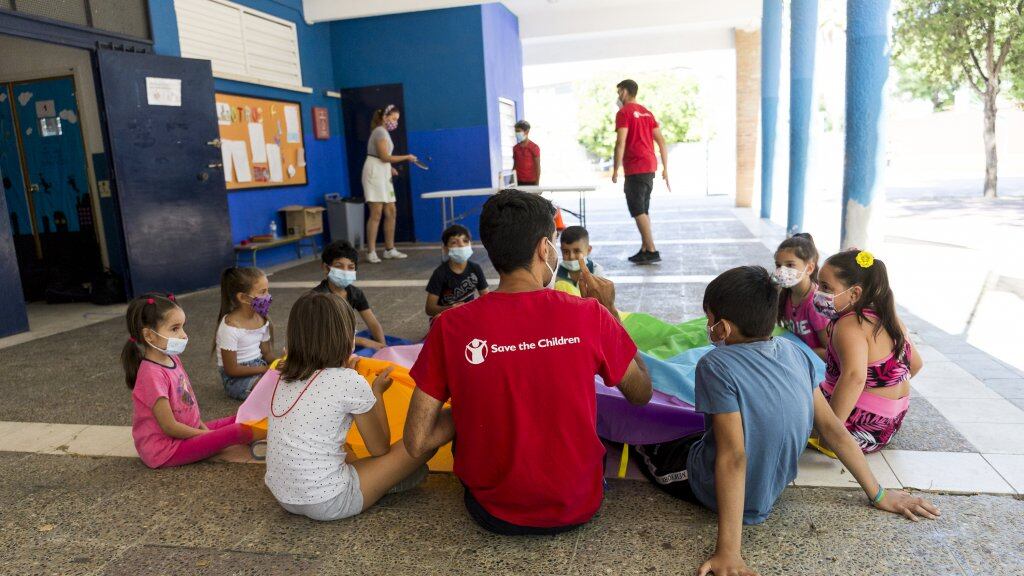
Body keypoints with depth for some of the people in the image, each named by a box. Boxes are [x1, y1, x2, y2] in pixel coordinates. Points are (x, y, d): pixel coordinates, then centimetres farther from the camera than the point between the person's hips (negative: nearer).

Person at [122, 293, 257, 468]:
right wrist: (206, 434, -12)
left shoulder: (172, 359, 4)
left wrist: (202, 427, 2)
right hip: (164, 450, -10)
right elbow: (170, 427, -23)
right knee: (235, 432, -20)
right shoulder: (153, 375, -26)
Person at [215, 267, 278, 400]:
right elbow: (231, 369, -19)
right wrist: (268, 369, -22)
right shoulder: (230, 326, -21)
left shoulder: (262, 319, 2)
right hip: (236, 379, -7)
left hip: (258, 366, 7)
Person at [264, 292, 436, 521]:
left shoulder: (285, 377, 1)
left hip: (283, 497, 7)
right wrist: (377, 391, 8)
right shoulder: (351, 382, -16)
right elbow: (380, 449, -2)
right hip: (327, 505, -7)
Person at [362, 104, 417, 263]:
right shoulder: (380, 131, -10)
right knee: (376, 213, -10)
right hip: (375, 172, -10)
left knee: (390, 212, 8)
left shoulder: (384, 132, 20)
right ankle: (371, 253, -8)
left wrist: (389, 167, 9)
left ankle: (389, 250, 13)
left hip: (383, 174, 10)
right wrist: (407, 157, -8)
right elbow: (385, 157, -16)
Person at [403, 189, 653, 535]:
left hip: (494, 514, 0)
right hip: (578, 507, 1)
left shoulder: (451, 327, -16)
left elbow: (417, 443, -12)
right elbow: (641, 393, 1)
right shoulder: (590, 315, -16)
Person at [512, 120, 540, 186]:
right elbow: (515, 165, 15)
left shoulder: (534, 147, -5)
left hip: (531, 182, -4)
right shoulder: (515, 148, 9)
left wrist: (537, 183, -10)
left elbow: (537, 167, -6)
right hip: (518, 182, 4)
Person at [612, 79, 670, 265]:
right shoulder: (647, 112, 16)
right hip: (650, 167, 8)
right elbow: (661, 141, 13)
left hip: (635, 169, -8)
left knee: (638, 211, -6)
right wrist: (665, 168, 15)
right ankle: (644, 250, 16)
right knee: (643, 211, 13)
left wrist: (615, 170, -10)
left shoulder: (624, 112, -7)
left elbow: (620, 143, -15)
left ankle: (652, 251, -10)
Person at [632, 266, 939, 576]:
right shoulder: (795, 353, -10)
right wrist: (878, 495, 7)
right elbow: (832, 428, -5)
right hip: (771, 489, 6)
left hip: (719, 491, -6)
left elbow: (733, 457, -31)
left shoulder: (716, 366, -28)